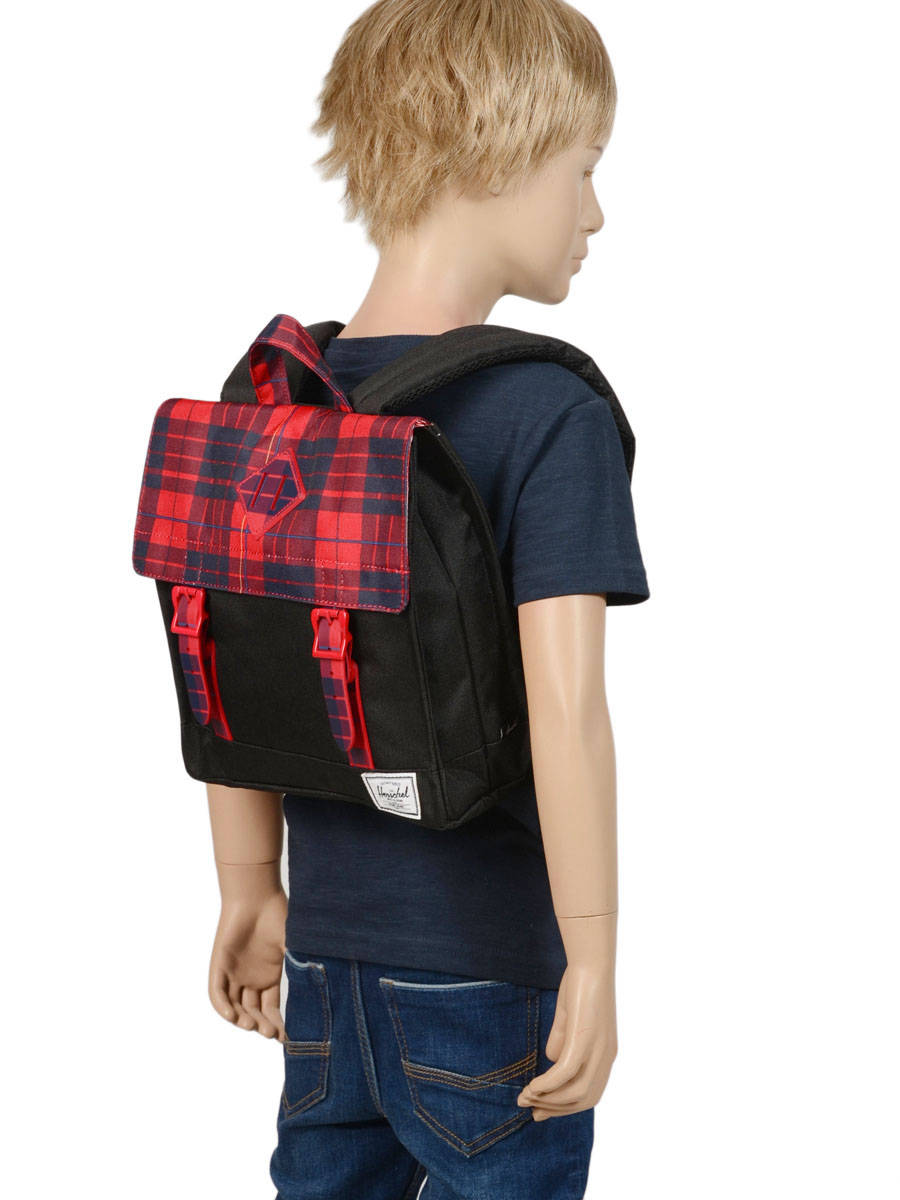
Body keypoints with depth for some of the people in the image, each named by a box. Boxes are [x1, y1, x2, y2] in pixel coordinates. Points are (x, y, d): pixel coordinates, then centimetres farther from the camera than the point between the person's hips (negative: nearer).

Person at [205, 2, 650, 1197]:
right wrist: (594, 961, -16)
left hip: (325, 952, 6)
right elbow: (564, 701, -24)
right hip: (487, 966, -6)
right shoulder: (550, 412, -17)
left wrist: (251, 889, 17)